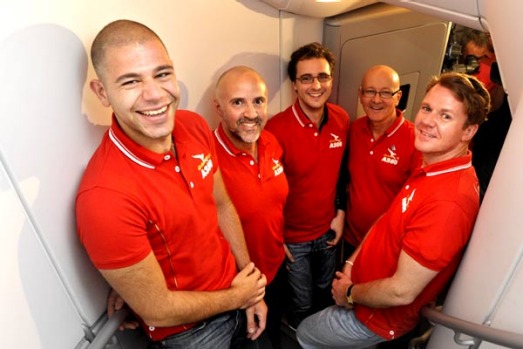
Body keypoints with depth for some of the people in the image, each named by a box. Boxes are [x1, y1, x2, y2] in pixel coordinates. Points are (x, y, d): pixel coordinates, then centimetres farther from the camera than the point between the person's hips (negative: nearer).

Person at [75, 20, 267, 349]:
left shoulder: (196, 127, -14)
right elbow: (157, 310, -23)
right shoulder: (105, 196, -33)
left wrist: (253, 291, -1)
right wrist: (238, 296, -9)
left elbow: (222, 206, -3)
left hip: (234, 292, 6)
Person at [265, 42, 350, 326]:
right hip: (292, 237, -5)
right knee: (302, 305, 16)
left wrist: (340, 212, 4)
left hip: (328, 230, 5)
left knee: (326, 293, 28)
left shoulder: (342, 119, -7)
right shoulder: (277, 129, -25)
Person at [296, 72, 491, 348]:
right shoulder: (432, 168, -6)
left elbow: (401, 291, -31)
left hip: (380, 315, -7)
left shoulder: (448, 200, -36)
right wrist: (353, 262, -1)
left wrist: (350, 292, -12)